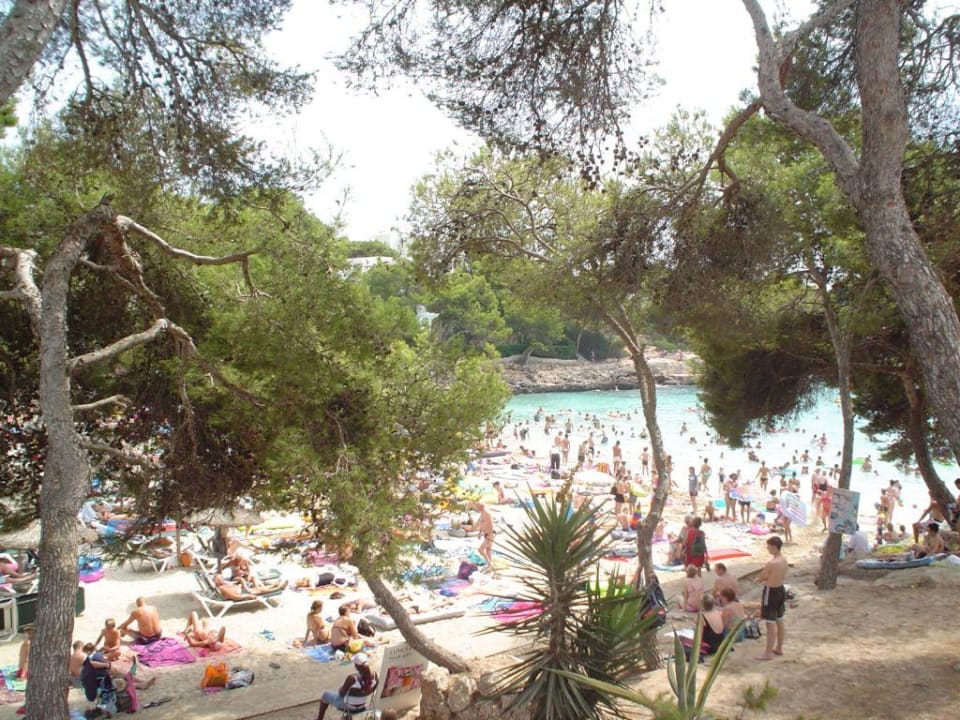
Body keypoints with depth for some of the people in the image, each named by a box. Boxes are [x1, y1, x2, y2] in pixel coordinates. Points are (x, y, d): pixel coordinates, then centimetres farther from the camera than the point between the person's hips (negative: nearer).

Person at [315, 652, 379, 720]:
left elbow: (341, 693, -19)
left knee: (326, 695, 21)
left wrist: (341, 688, 2)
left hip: (348, 706, -4)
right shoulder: (374, 674, -21)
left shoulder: (352, 678, -35)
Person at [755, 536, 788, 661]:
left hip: (771, 592, -9)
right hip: (781, 590, 9)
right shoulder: (784, 560, 0)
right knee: (779, 621, 19)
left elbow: (760, 579, -15)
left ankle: (769, 653, 7)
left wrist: (761, 580, 7)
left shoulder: (771, 563, -26)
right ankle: (779, 648, 32)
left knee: (770, 624, 0)